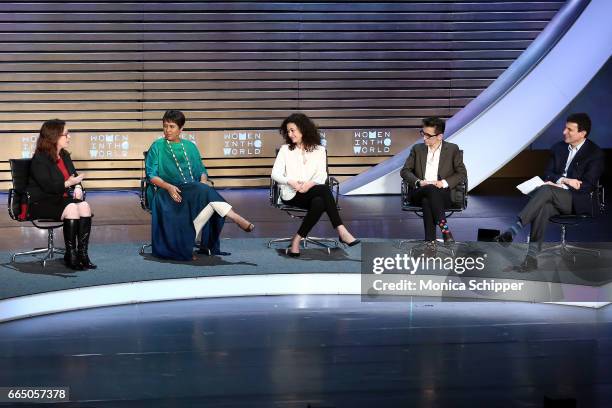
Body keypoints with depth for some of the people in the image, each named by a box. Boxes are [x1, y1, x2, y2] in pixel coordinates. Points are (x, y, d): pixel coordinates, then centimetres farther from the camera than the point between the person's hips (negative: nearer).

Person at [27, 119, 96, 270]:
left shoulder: (64, 156, 15)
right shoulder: (39, 159, -10)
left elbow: (74, 176, 17)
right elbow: (48, 186, -20)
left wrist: (78, 187, -5)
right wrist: (68, 183, -23)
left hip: (61, 198, 7)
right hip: (41, 203, -7)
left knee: (85, 206, -24)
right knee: (71, 208, -33)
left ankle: (82, 254, -25)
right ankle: (70, 256, -24)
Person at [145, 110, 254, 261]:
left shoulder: (190, 147, 21)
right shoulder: (157, 147, 9)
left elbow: (201, 170, 19)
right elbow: (151, 175, 1)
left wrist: (203, 180, -6)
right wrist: (168, 186, -18)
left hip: (194, 190, 4)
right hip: (167, 192, -4)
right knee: (204, 192, -33)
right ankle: (235, 217, -36)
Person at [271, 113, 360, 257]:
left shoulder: (319, 150, 14)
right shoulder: (285, 149, 12)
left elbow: (322, 176, 4)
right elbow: (275, 174, 3)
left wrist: (310, 183, -19)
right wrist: (291, 182, -17)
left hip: (312, 192, 2)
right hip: (292, 194, -2)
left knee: (319, 203, -37)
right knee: (324, 189, -32)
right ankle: (341, 231, -36)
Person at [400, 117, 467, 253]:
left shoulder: (452, 149, 8)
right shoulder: (417, 149, 14)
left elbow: (462, 174, 6)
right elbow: (404, 171, 10)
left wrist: (444, 183, -11)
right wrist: (419, 182, -11)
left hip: (443, 193, -1)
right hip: (419, 193, 1)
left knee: (427, 200, -37)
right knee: (431, 190, -37)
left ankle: (430, 241, -41)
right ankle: (444, 227, -42)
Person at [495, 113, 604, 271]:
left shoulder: (595, 153, -2)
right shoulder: (558, 148, 16)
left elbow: (588, 186, -9)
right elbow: (547, 174, 11)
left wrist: (558, 185, -15)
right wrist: (564, 180, -11)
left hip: (577, 201, -4)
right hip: (554, 198, 4)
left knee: (546, 190, -34)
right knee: (543, 207, -34)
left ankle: (513, 230, -43)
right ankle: (532, 258, -39)